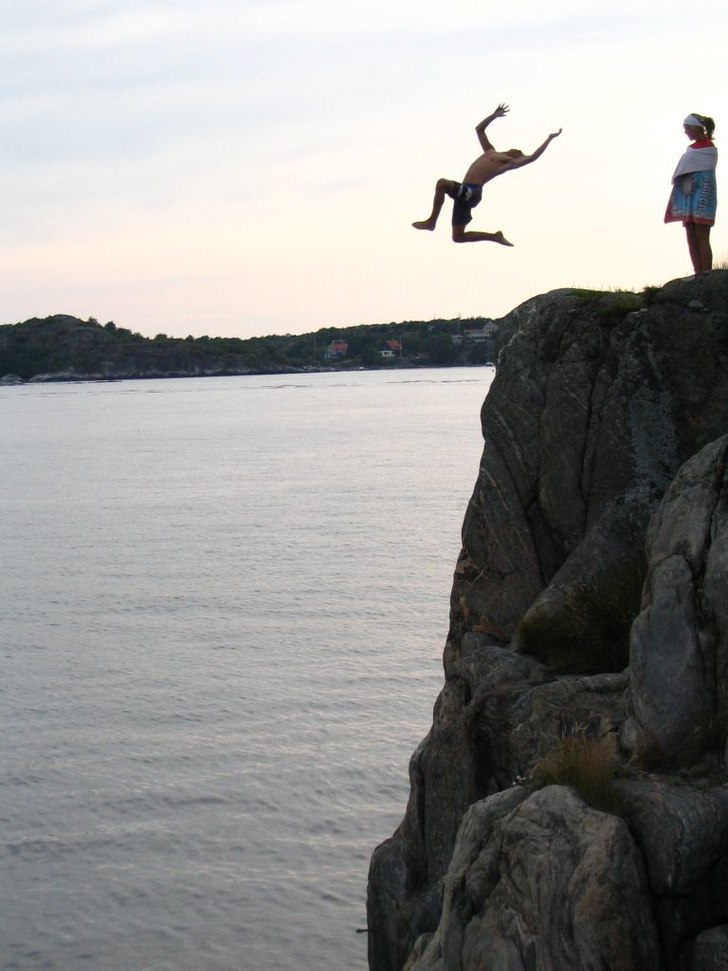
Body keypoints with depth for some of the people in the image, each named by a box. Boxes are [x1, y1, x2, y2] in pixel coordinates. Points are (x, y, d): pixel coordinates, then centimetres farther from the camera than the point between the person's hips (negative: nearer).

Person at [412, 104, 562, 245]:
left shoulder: (510, 162, 6)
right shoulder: (490, 152, 29)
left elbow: (532, 157, -5)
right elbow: (479, 129, 39)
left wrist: (550, 138, 1)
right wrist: (494, 115, 40)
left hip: (471, 192, -8)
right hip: (465, 193, 8)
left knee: (442, 183, -30)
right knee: (458, 237, 7)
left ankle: (431, 221, -23)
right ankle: (495, 237, 18)